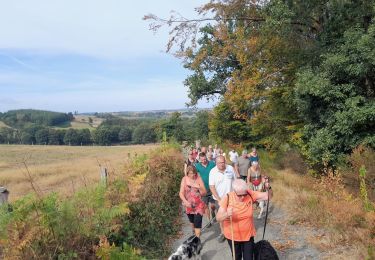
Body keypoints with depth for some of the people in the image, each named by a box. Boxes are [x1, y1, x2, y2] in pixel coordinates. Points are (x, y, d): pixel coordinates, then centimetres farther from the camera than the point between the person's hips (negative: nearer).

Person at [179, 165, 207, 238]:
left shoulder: (199, 178, -13)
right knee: (192, 221, 24)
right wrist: (185, 201, -26)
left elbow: (204, 193, -11)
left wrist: (199, 187, -29)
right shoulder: (184, 179, -10)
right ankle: (194, 231, 53)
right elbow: (181, 193, -10)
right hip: (189, 205, 3)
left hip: (198, 205, -3)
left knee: (197, 223, -10)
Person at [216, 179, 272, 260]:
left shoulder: (250, 194, -15)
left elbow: (268, 196, -12)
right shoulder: (227, 198, -21)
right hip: (232, 236, -1)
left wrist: (269, 188, -33)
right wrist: (226, 214, -44)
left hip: (248, 234, 1)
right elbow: (218, 218, -23)